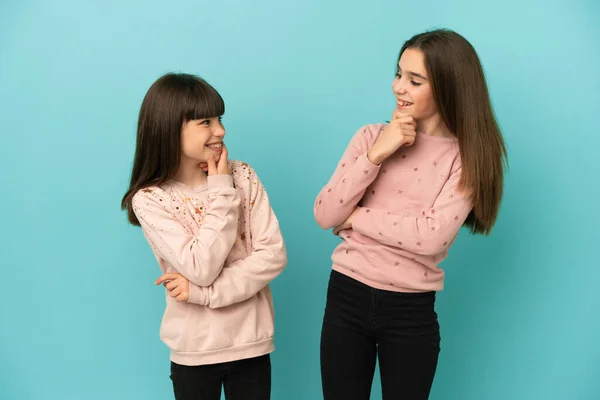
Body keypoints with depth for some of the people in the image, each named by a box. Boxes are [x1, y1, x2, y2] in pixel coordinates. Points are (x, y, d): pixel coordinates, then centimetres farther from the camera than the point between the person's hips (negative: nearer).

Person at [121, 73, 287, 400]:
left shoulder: (243, 175, -4)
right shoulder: (150, 199, -11)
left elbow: (273, 255, -9)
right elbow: (202, 269, -20)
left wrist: (206, 292, -17)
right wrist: (222, 191, -17)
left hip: (251, 342, 2)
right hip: (194, 349, -2)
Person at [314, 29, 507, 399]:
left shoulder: (468, 156, -6)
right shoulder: (372, 136, -1)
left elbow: (432, 237, -19)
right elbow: (324, 216, -8)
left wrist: (355, 217, -11)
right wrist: (376, 154, -16)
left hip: (411, 312, -1)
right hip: (347, 298, 2)